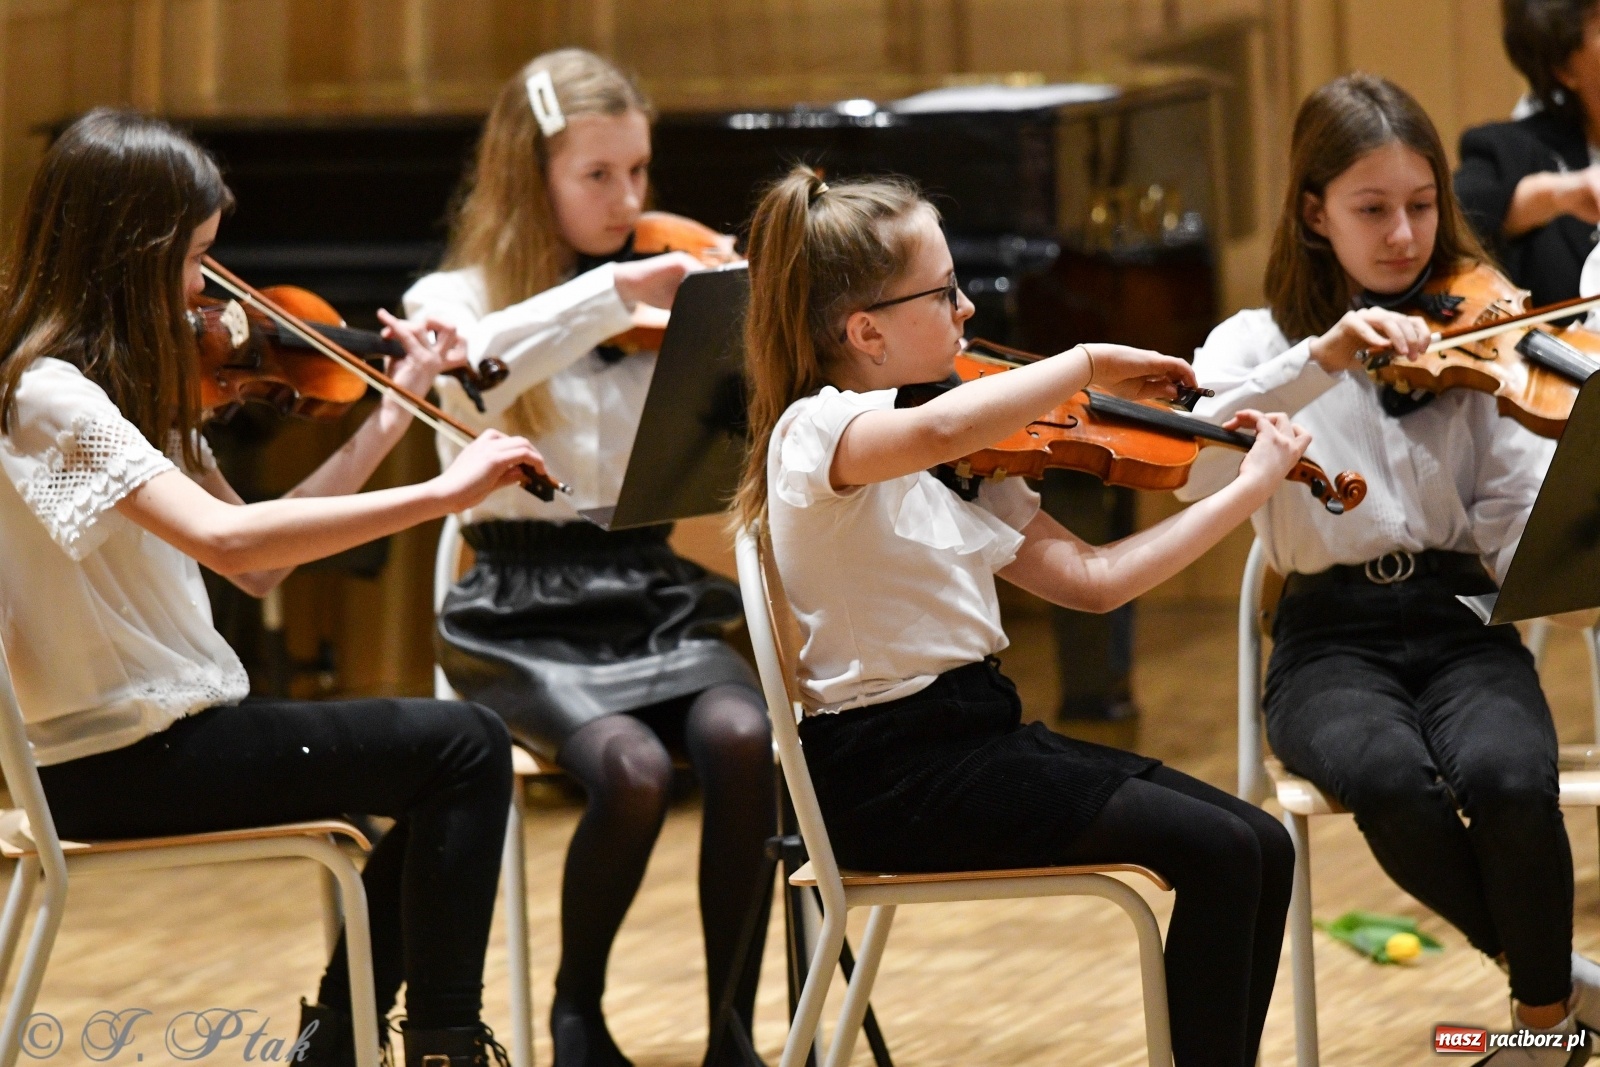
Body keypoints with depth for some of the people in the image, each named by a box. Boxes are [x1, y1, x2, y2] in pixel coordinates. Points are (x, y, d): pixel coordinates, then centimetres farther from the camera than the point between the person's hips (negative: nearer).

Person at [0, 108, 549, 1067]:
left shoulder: (131, 385, 10)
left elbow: (258, 565, 10)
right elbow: (227, 539, -33)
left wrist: (392, 417, 7)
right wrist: (444, 493, -32)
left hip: (142, 736, 10)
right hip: (119, 764, -10)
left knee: (445, 765, 19)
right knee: (465, 746, -11)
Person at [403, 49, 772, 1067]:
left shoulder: (670, 305, 12)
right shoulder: (456, 300, 3)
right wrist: (609, 292, -28)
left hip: (659, 600, 3)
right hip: (530, 618, -3)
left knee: (743, 740, -30)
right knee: (631, 766, -31)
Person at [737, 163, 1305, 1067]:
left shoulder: (961, 466, 12)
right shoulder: (818, 434, -14)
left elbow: (1093, 579, 13)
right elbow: (941, 429, -37)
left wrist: (1251, 488, 10)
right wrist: (1090, 366, -24)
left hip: (983, 731, 9)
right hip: (894, 770, -9)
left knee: (1263, 847, -4)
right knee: (1217, 853, -17)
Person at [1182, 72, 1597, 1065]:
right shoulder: (1259, 342, 6)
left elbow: (1515, 530, -2)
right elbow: (1190, 469, -16)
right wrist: (1321, 360, -27)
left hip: (1462, 624, 1)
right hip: (1332, 640, -1)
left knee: (1508, 777, -33)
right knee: (1391, 776, -35)